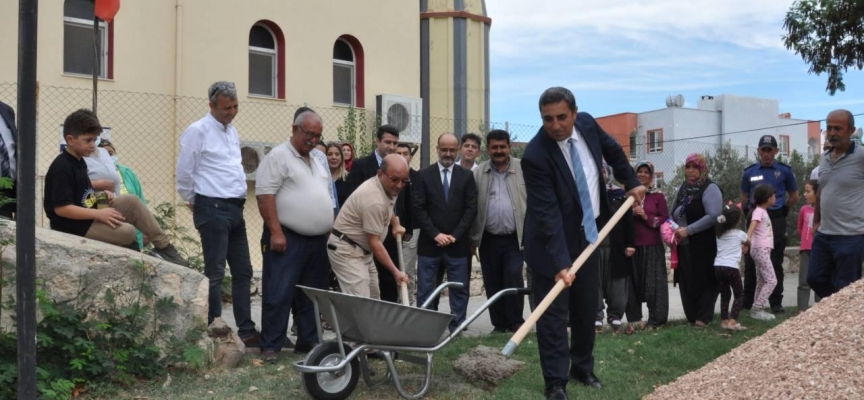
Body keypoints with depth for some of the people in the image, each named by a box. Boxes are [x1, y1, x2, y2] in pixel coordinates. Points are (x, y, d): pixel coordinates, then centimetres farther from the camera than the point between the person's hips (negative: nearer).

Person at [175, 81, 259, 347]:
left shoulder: (232, 132, 16)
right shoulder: (198, 131, -8)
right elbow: (183, 175, -8)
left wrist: (238, 199, 16)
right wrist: (195, 203, 2)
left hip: (235, 208, 8)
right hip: (213, 209, -8)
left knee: (243, 272, 8)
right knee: (215, 273, -4)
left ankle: (246, 330, 14)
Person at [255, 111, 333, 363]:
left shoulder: (317, 161, 18)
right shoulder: (278, 156, -8)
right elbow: (265, 194, -15)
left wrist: (329, 230, 18)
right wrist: (276, 232, -20)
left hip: (318, 240, 8)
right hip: (288, 238, -8)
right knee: (279, 295, -5)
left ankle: (308, 342, 20)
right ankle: (270, 346, 0)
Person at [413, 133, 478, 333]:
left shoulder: (466, 176, 6)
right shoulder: (424, 175, 4)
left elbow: (471, 209, 1)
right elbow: (419, 208, -2)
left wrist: (455, 235, -9)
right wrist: (435, 234, -11)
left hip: (458, 244, 1)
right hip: (429, 243, -1)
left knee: (459, 290, 4)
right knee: (425, 291, 2)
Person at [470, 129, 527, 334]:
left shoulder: (523, 169, -1)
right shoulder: (478, 173, 4)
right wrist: (473, 237, 4)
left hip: (515, 238, -2)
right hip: (489, 239, 2)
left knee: (513, 277, -13)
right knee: (492, 284, 6)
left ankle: (515, 321, -1)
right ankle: (499, 324, 16)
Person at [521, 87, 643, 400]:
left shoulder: (587, 124, -9)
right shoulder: (536, 156, -28)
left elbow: (613, 152, 14)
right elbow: (548, 214, -31)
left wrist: (631, 182, 17)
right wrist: (560, 263, -35)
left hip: (587, 235, 6)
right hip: (552, 241, -6)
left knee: (587, 309, 15)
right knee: (554, 313, -4)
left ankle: (582, 366, 31)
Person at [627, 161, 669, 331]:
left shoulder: (658, 196, 2)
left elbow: (665, 219, -1)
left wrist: (646, 217, -12)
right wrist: (631, 213, -7)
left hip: (653, 246, -2)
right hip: (633, 245, 2)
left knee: (654, 283, -1)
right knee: (634, 282, 5)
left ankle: (655, 320, 3)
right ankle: (634, 319, 11)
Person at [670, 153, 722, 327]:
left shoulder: (710, 189, -8)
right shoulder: (682, 189, 15)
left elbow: (713, 216, -20)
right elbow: (674, 215, 22)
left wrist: (688, 230, -20)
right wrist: (674, 230, 0)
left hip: (704, 246, -7)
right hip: (684, 246, 7)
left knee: (704, 281, -2)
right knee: (686, 282, 6)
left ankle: (703, 317, 3)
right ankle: (692, 317, 14)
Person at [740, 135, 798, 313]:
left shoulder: (785, 171, 2)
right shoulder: (749, 172, 7)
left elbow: (794, 197, 11)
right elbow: (744, 199, 16)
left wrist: (780, 208, 7)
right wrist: (750, 210, 1)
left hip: (776, 221, -2)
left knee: (776, 263, 2)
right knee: (750, 262, 5)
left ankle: (776, 302, 8)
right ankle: (747, 301, 13)